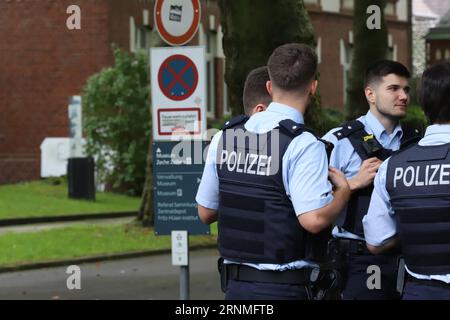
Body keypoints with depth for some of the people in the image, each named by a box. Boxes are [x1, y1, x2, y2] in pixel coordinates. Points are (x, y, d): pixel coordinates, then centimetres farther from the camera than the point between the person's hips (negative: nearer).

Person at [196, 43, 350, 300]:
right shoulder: (303, 145, -13)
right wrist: (344, 190, -4)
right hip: (283, 287, -6)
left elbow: (206, 212, 12)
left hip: (235, 283, 6)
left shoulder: (225, 136, 6)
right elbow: (313, 219, -22)